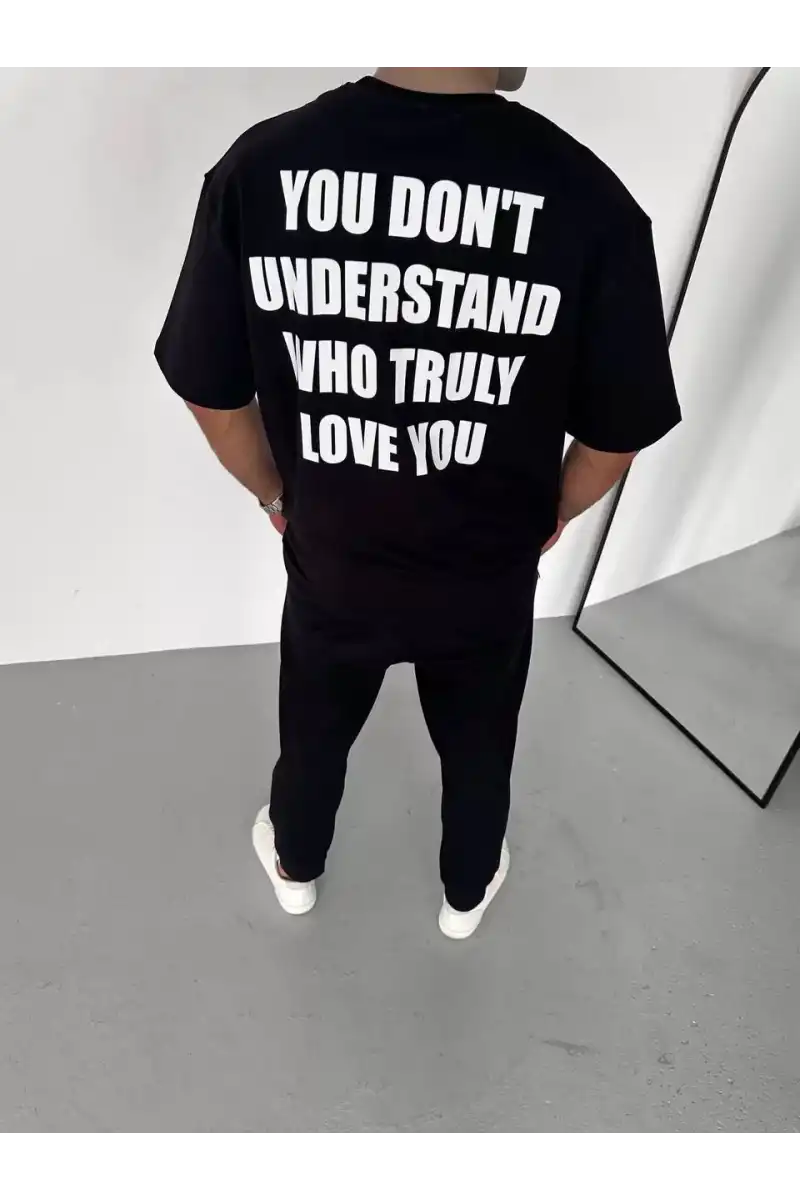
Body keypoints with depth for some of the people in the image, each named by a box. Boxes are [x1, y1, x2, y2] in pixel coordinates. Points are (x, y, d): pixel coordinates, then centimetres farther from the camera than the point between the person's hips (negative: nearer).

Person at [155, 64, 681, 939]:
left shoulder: (258, 167, -16)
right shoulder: (588, 199, -20)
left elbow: (213, 396, -7)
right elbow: (618, 434, -10)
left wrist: (277, 495, 11)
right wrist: (550, 517, 10)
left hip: (329, 568, 2)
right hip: (488, 582, 0)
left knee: (314, 736, 30)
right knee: (477, 751, 28)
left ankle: (295, 867, 60)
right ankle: (467, 893, 58)